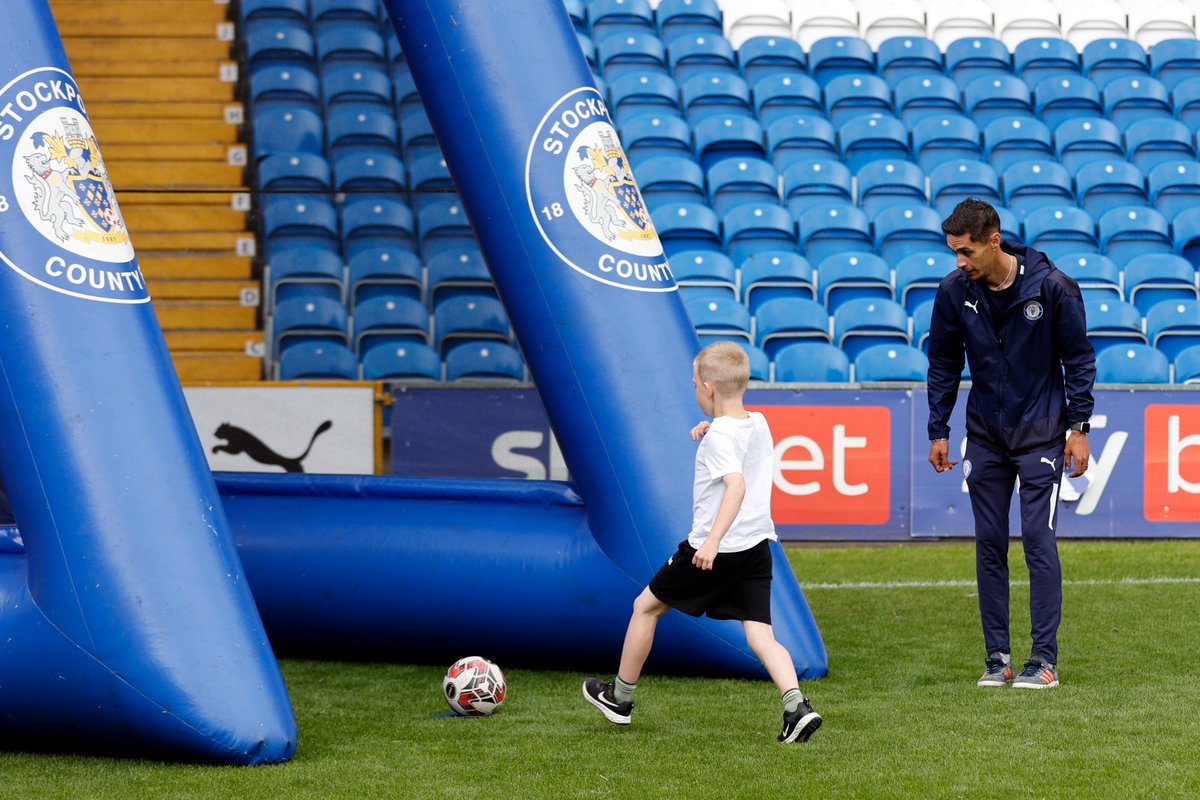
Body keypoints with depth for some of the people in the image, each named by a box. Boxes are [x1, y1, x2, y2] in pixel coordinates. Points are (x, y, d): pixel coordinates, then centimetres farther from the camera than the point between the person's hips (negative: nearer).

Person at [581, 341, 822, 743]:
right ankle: (796, 706, -23)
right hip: (757, 546, 7)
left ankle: (619, 697, 25)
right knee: (760, 635, 1)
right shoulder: (760, 424, 8)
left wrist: (713, 541, -39)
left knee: (646, 605, 13)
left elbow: (736, 485, -32)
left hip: (714, 550, -7)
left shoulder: (719, 437, -16)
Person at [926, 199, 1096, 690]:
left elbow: (1079, 358, -4)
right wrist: (938, 432, 6)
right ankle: (997, 657, 10)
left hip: (1041, 432, -3)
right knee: (989, 544, 3)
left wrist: (1079, 428, -5)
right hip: (985, 436, 3)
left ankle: (1044, 660, -4)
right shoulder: (954, 292, -6)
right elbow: (943, 364, 7)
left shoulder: (1052, 287, -14)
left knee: (1038, 539, -7)